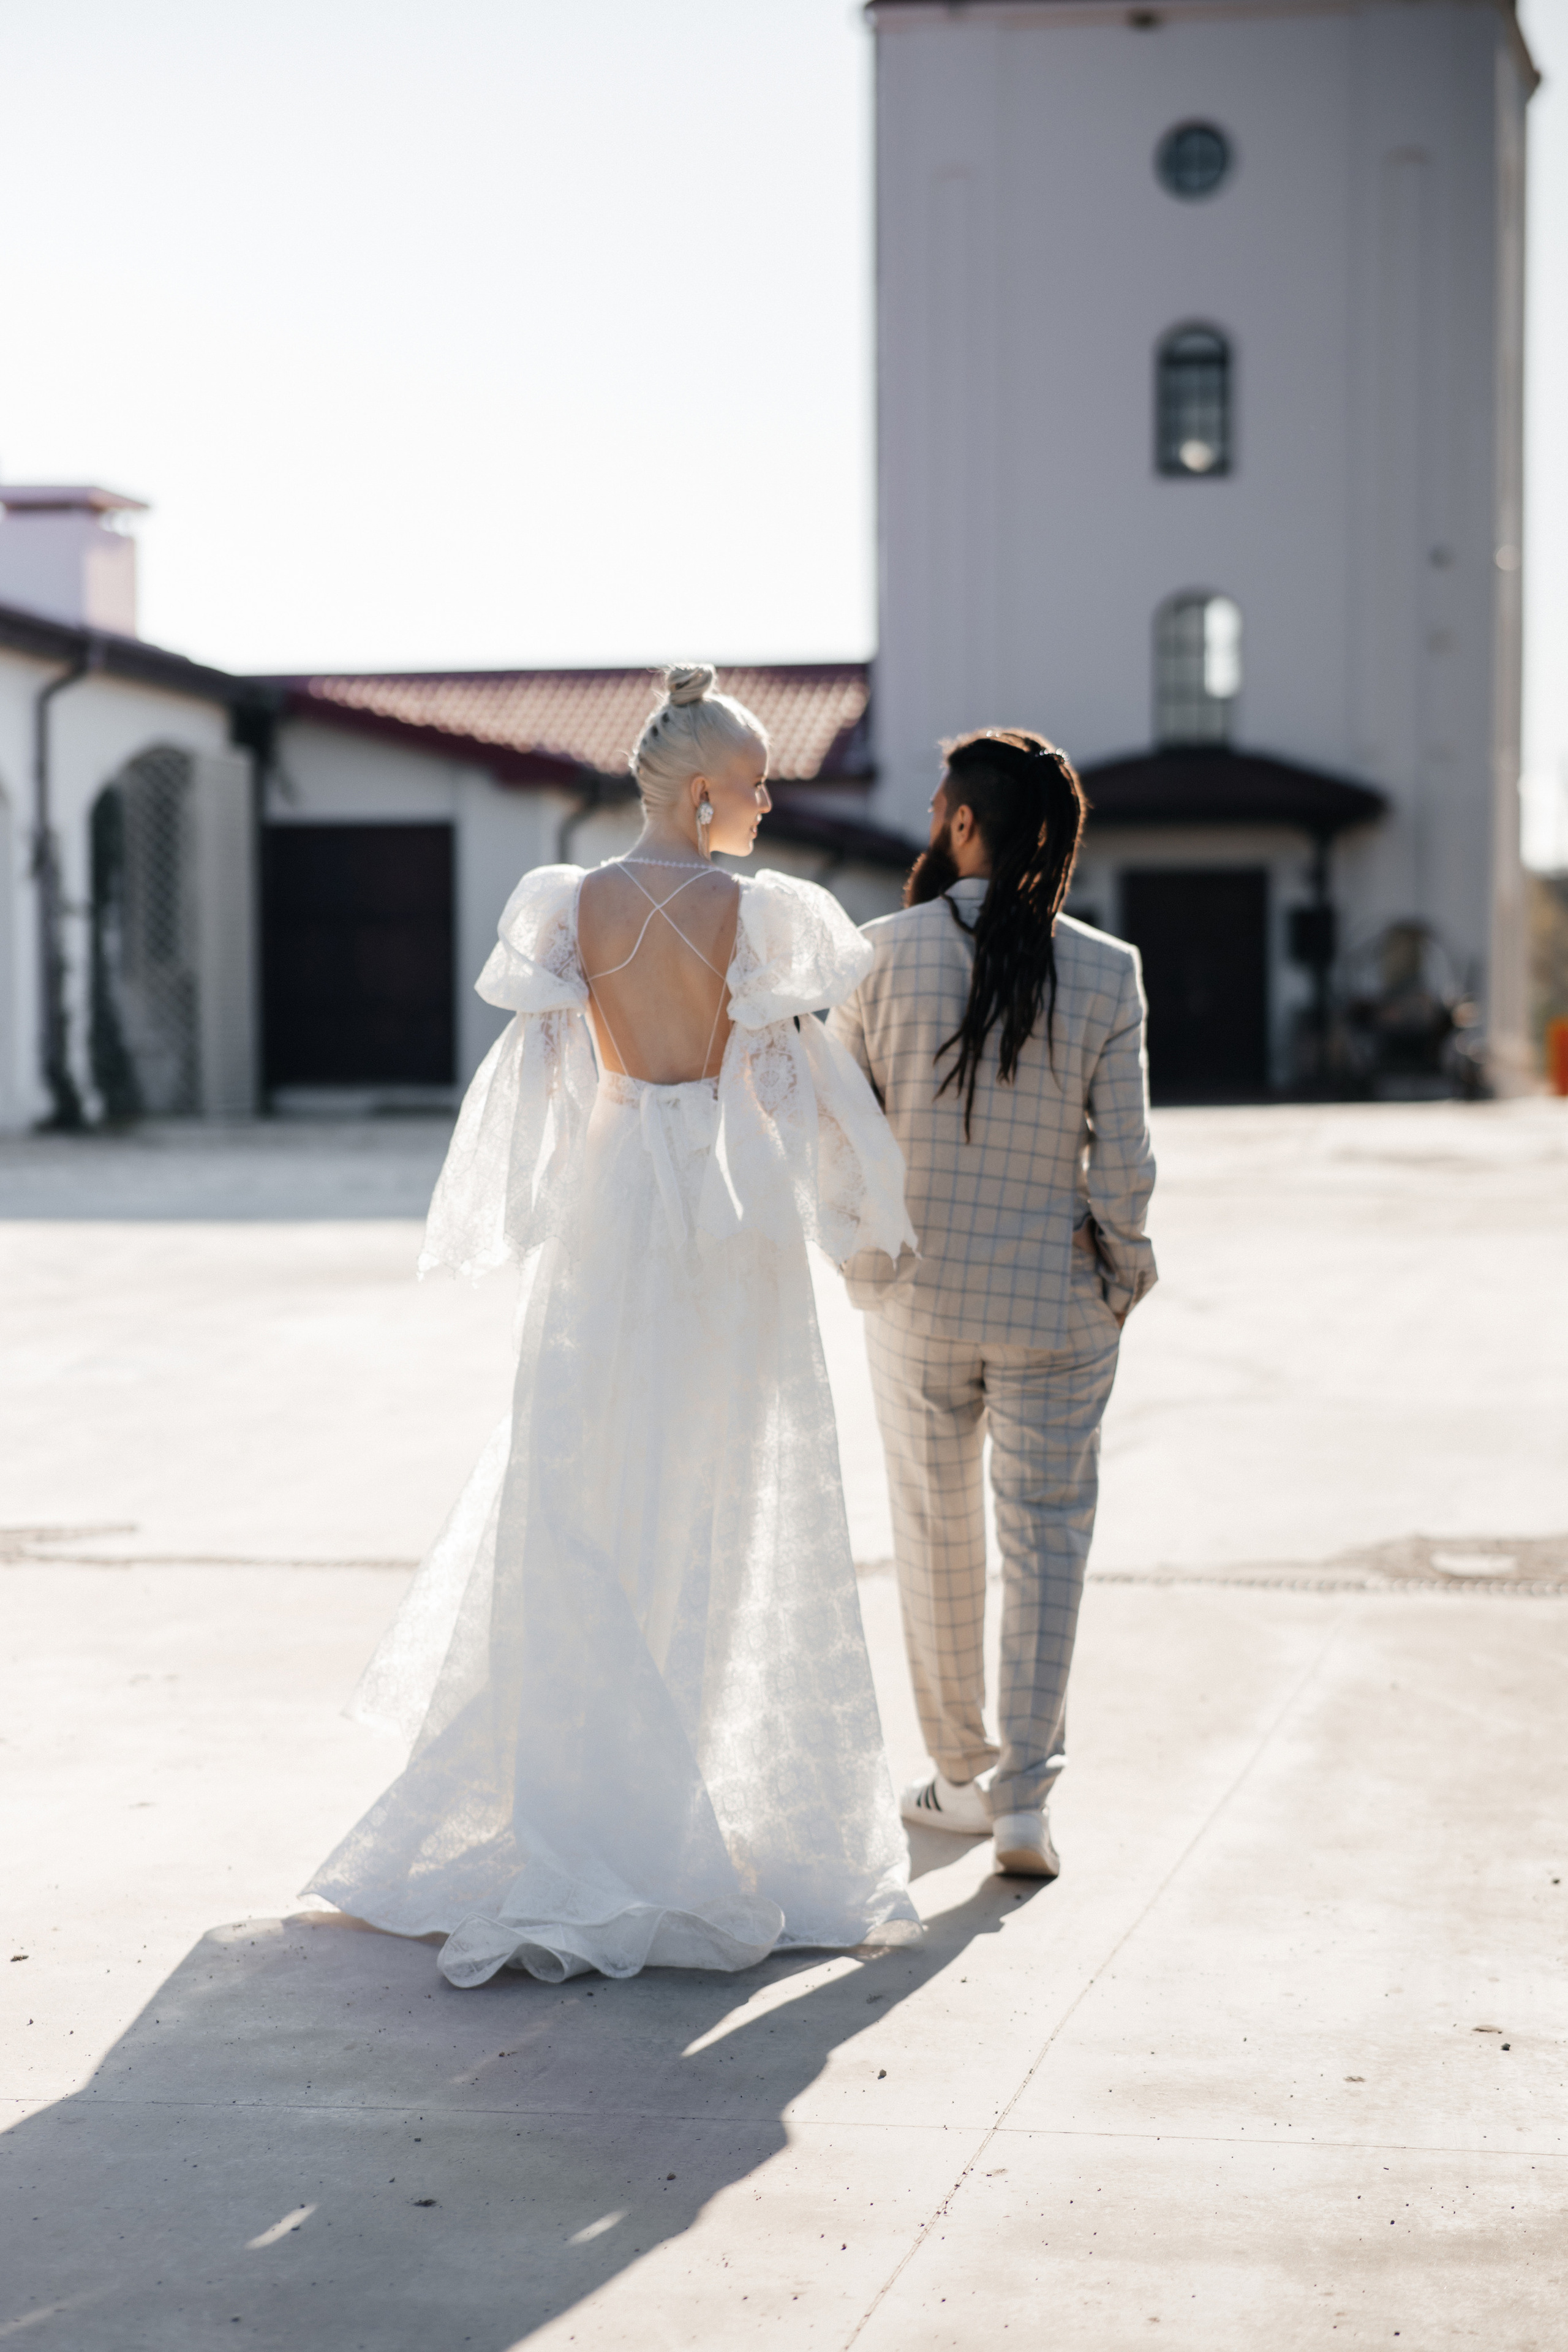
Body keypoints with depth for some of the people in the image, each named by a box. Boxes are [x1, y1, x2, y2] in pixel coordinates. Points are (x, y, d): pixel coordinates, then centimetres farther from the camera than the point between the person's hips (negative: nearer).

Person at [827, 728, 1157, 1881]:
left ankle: (962, 1774, 28)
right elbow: (1123, 1165, -9)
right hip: (1058, 1301, -1)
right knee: (1047, 1540, 7)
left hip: (920, 1297, 1)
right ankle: (1024, 1796, 0)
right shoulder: (1106, 972, -9)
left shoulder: (885, 953, -9)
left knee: (938, 1538, 15)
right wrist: (1125, 1275, 7)